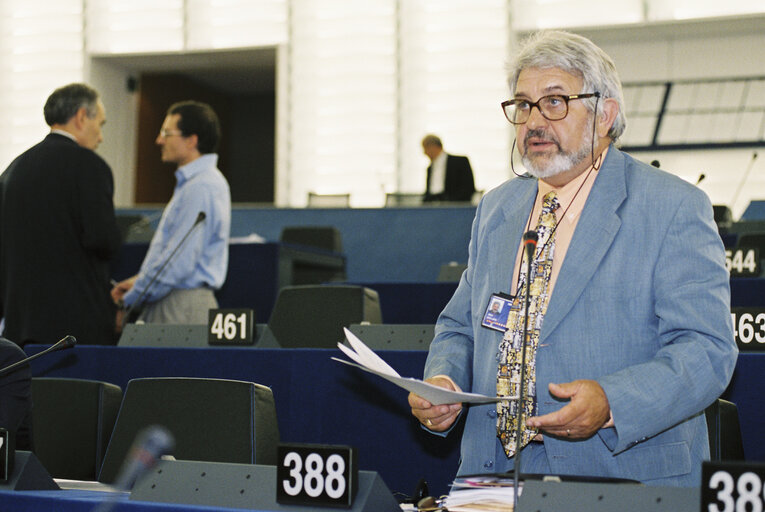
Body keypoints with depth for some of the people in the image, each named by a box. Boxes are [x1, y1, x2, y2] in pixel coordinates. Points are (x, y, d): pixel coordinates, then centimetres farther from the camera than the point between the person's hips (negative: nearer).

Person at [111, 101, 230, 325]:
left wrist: (131, 298, -11)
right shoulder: (190, 182, 17)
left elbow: (179, 262, -21)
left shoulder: (200, 188, -17)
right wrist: (139, 280, 13)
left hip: (183, 307, -10)